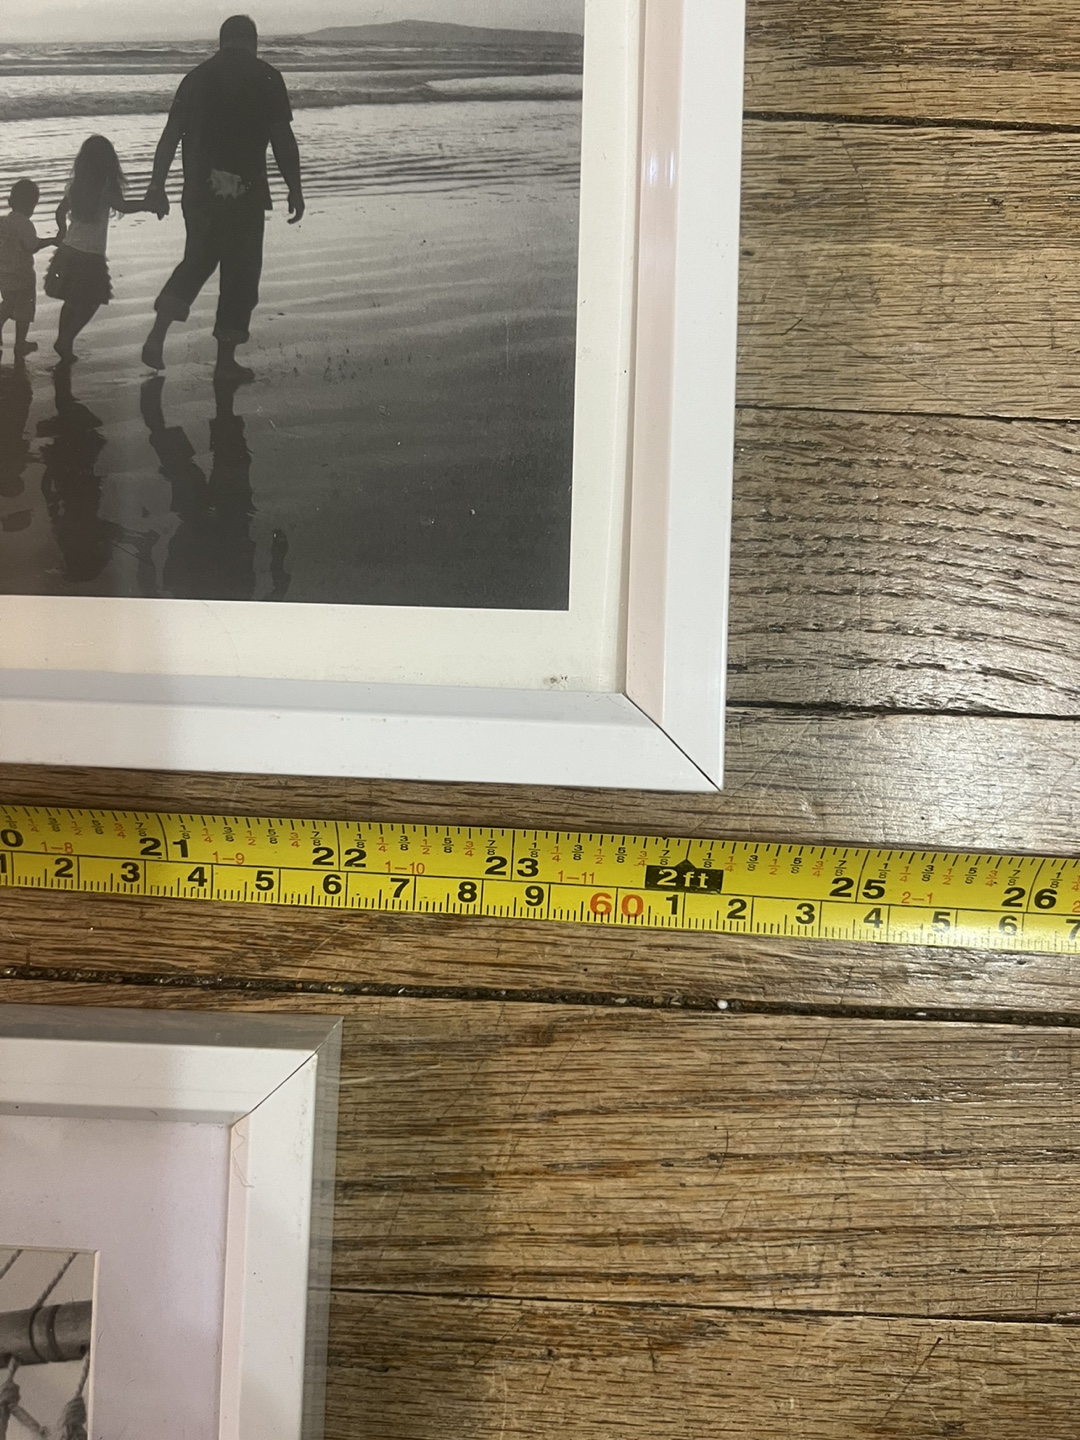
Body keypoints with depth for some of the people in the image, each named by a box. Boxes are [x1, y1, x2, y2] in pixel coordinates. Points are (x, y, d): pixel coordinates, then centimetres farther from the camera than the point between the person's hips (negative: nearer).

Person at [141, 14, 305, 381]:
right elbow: (283, 140, -7)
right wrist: (295, 189, 0)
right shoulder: (266, 78, -2)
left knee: (196, 261, 19)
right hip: (245, 192, -4)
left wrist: (157, 184, 11)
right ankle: (226, 359, 10)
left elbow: (170, 135, 8)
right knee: (240, 272, 7)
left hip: (199, 191, 4)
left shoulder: (197, 76, 9)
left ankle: (157, 335, 3)